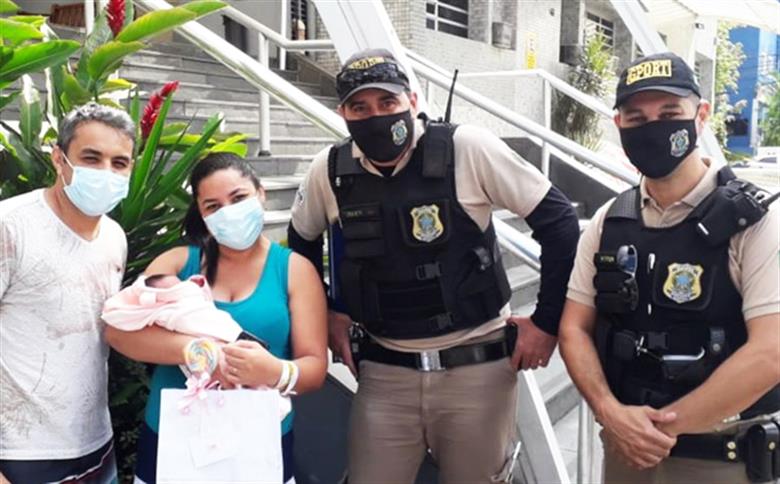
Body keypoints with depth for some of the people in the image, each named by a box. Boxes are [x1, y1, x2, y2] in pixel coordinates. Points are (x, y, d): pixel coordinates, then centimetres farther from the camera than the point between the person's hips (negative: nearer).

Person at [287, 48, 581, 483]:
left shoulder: (468, 149, -14)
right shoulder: (330, 171, -3)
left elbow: (559, 220, -9)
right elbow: (302, 243, 17)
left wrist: (547, 322, -8)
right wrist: (327, 313, 11)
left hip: (477, 365, -2)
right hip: (385, 370, 3)